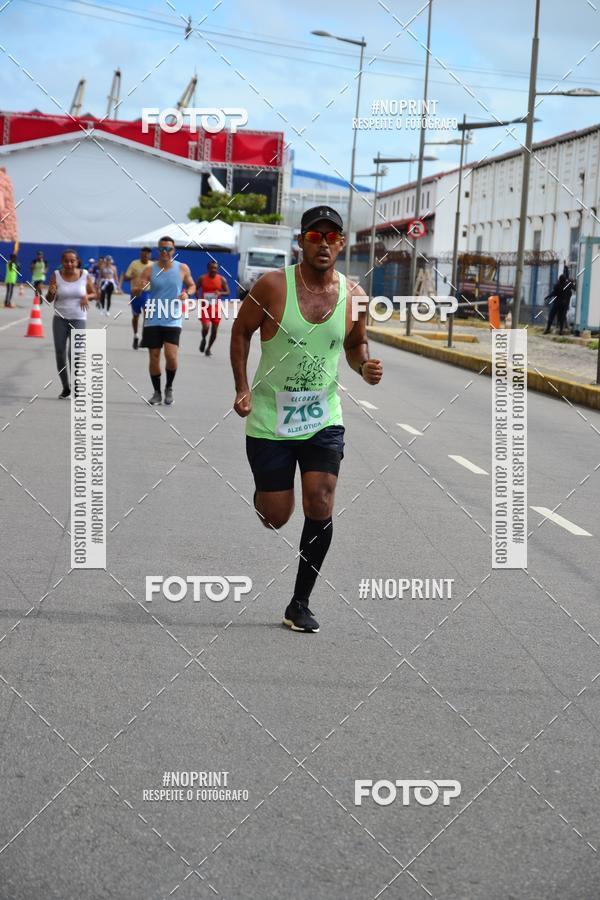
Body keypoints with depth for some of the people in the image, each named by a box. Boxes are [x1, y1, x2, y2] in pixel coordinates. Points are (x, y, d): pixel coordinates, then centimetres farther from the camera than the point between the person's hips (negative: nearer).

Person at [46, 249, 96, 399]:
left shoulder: (84, 275, -3)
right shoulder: (56, 276, -3)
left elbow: (94, 294, 9)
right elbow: (49, 300, 2)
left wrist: (87, 297, -13)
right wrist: (51, 293, -21)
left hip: (78, 319, -2)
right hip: (60, 319, 2)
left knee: (73, 353, -12)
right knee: (60, 352, 1)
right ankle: (66, 387, 15)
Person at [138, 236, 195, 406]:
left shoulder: (182, 269, 1)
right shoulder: (149, 270, -1)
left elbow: (192, 285, 15)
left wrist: (187, 293, -8)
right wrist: (140, 289, -24)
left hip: (172, 321, -1)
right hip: (152, 320, 1)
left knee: (171, 356, -13)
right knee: (154, 357, 4)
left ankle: (169, 388, 11)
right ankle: (157, 392, 19)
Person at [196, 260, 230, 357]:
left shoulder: (222, 279, -2)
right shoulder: (202, 278, -4)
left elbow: (227, 292, 1)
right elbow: (195, 289, 6)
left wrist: (220, 293, -21)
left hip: (216, 308, 2)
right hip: (205, 307, -2)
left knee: (214, 330, 6)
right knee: (206, 327, -20)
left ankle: (208, 348, 26)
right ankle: (203, 339, 13)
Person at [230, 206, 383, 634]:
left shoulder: (354, 296, -2)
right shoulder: (273, 285, -12)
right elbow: (241, 330, 2)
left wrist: (365, 366, -7)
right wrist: (243, 388, -6)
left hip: (323, 418, 2)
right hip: (270, 419, -2)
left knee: (321, 508, -9)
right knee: (276, 518, 3)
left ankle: (300, 604, 7)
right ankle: (260, 496, 43)